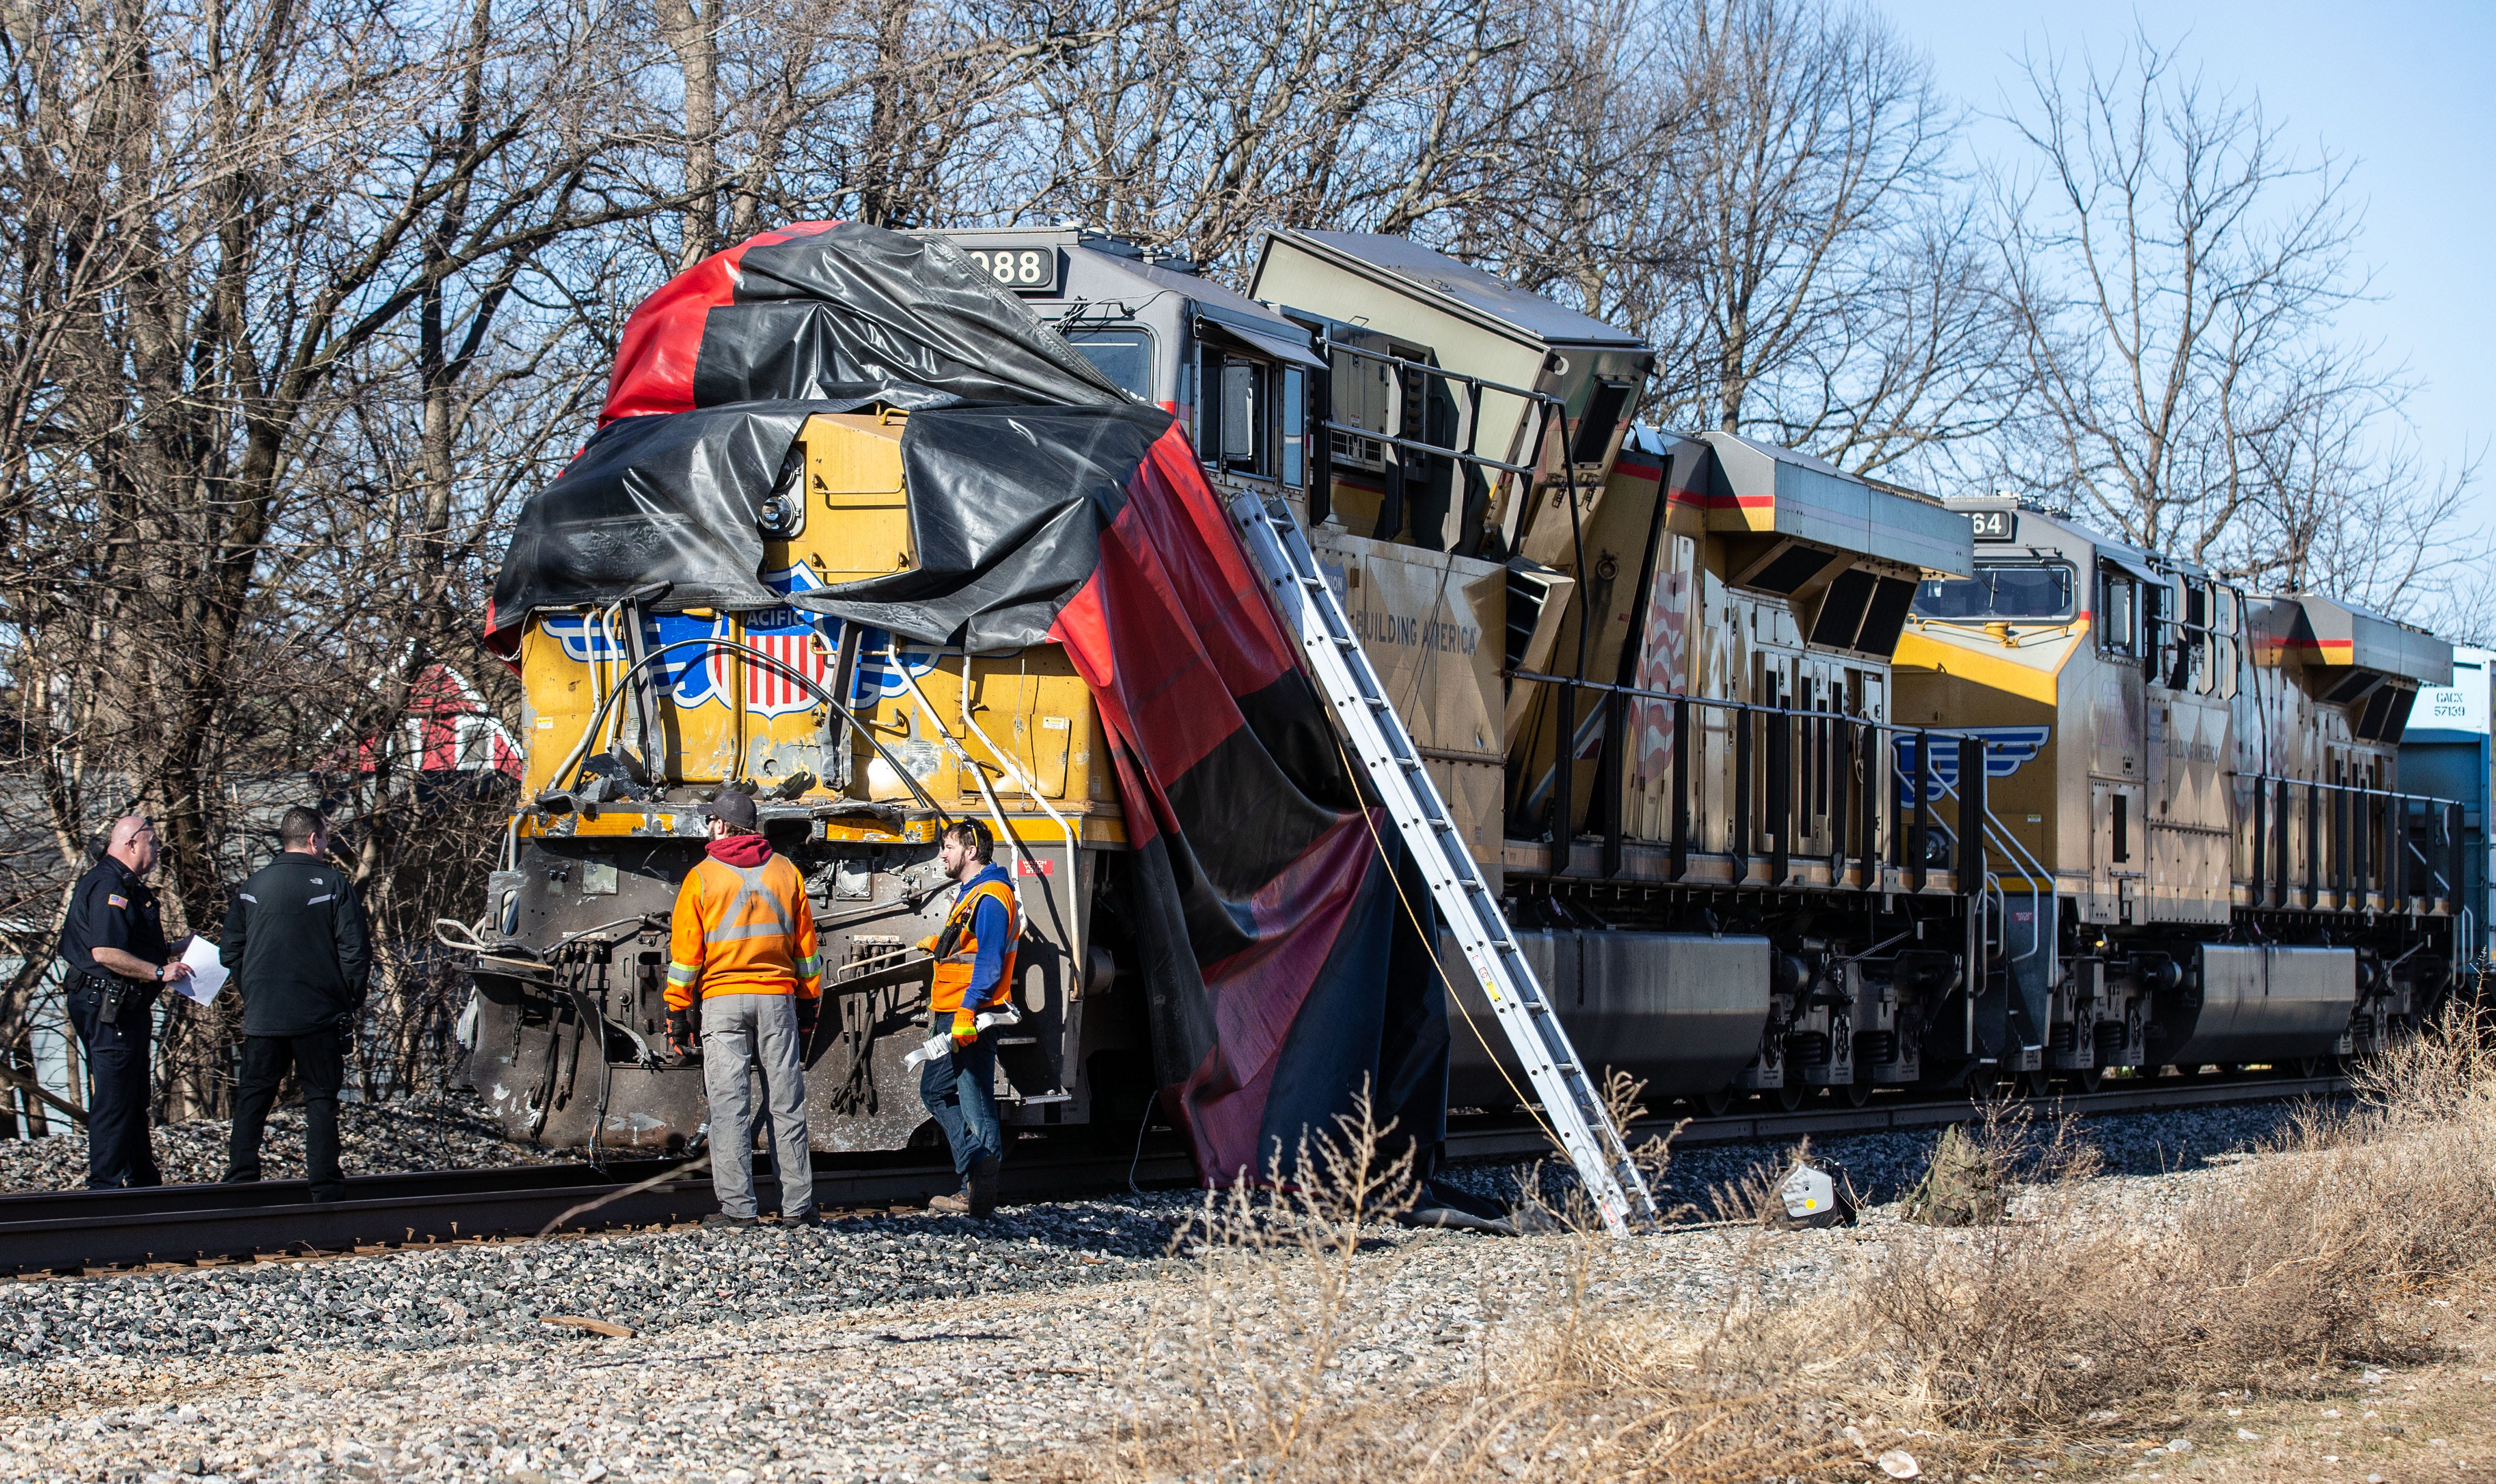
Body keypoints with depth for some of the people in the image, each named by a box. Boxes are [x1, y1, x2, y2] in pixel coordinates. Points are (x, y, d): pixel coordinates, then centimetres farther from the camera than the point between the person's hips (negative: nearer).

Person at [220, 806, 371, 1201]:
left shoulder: (252, 887, 5)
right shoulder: (334, 885, -6)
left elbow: (231, 952, 8)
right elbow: (355, 951, -8)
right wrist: (352, 1002, 5)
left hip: (262, 1016, 3)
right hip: (318, 1016, -3)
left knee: (253, 1097, 10)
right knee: (321, 1098, 3)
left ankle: (240, 1179, 7)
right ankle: (324, 1184, 0)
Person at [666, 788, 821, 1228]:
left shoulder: (701, 878, -1)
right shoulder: (786, 873, 9)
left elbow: (685, 954, -2)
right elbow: (806, 948, 11)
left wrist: (677, 1017, 3)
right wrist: (808, 1010, 18)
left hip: (722, 1000, -3)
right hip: (778, 1001, 3)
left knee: (730, 1107, -3)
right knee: (787, 1105, 5)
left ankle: (737, 1207, -7)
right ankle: (798, 1205, 5)